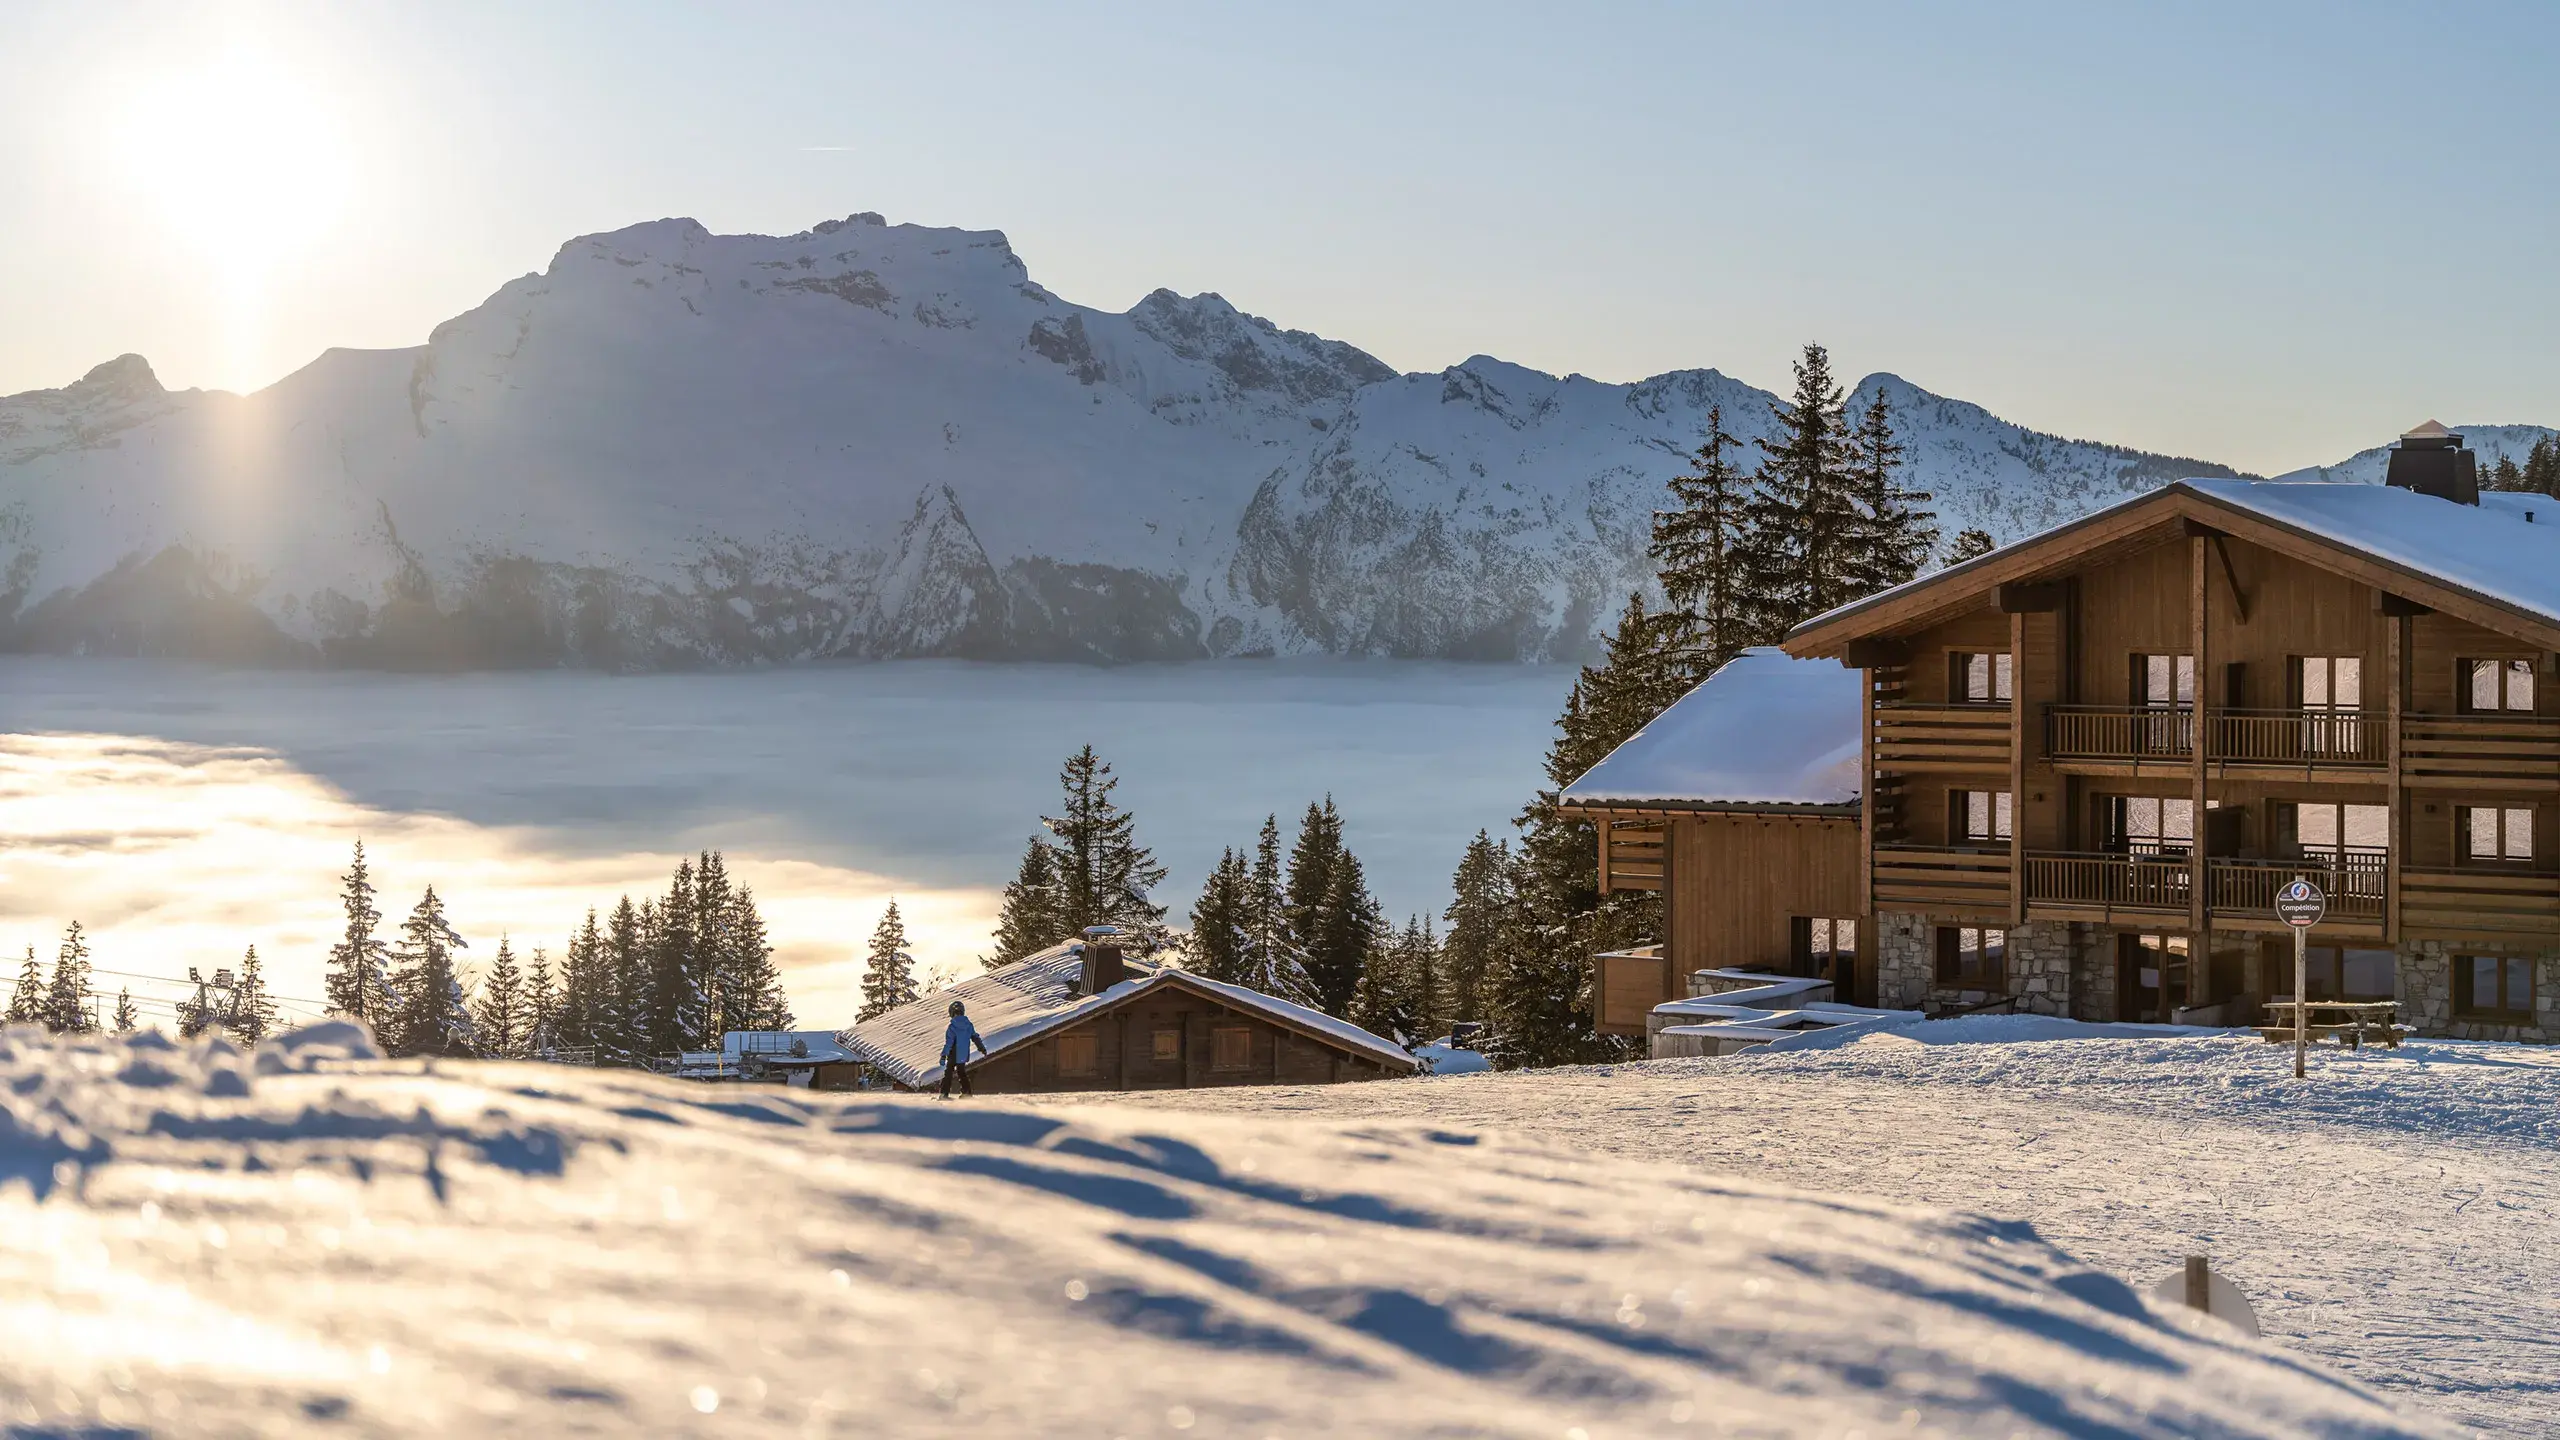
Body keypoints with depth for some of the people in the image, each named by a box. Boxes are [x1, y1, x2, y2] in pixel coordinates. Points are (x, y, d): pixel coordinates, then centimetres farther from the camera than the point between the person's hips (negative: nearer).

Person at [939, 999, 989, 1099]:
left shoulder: (952, 1027, -18)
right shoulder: (968, 1025, -2)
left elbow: (948, 1043, -22)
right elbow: (975, 1038, 8)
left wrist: (943, 1056, -20)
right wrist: (982, 1048, 20)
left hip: (953, 1055, -5)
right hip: (964, 1056, 5)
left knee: (948, 1073, 5)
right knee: (962, 1073, 21)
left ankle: (944, 1094, 2)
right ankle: (966, 1092, 22)